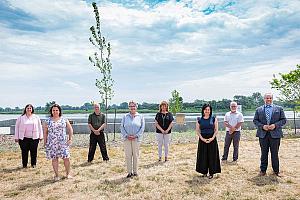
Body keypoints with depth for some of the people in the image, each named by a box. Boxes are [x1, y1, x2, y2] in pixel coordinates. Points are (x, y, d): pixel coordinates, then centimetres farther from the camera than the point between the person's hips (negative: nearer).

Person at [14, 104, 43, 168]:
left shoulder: (36, 117, 8)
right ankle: (24, 164, 17)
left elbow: (39, 127, 11)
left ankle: (33, 164, 16)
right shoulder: (21, 118, 6)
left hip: (34, 138, 0)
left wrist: (40, 136, 8)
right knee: (24, 151, 3)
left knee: (34, 151, 3)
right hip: (24, 138, 0)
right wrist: (16, 137, 4)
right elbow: (17, 128, 8)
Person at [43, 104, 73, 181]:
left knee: (66, 158, -2)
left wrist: (70, 139, 0)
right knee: (54, 159, 5)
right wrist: (45, 142, 4)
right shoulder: (47, 121, 6)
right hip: (52, 143, 0)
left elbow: (70, 129, 8)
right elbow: (45, 132, 9)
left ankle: (68, 174, 16)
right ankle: (56, 175, 19)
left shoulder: (64, 119, 6)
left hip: (63, 142, 0)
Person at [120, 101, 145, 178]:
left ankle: (135, 172, 16)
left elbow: (142, 128, 1)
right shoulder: (125, 116, 8)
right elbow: (122, 127, 4)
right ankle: (129, 172, 11)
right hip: (127, 139, 1)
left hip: (136, 139, -1)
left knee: (135, 155, 4)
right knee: (128, 155, 1)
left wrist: (136, 136, -9)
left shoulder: (140, 116, 6)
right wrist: (126, 136, -9)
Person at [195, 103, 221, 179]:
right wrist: (202, 138, -11)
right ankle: (204, 172, 19)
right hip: (202, 139, 1)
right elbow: (197, 131, 3)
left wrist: (212, 138, -13)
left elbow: (216, 130, 1)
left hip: (212, 139, -1)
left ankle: (211, 172, 14)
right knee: (203, 156, 5)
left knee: (212, 156, 3)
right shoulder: (199, 120, 2)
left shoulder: (214, 119, 1)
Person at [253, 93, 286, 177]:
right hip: (263, 134, 1)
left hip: (275, 134, 0)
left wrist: (275, 125, -12)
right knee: (264, 153, 7)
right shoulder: (259, 109, 8)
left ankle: (276, 170, 20)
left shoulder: (279, 108, 7)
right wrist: (262, 126, -11)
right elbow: (255, 120, 5)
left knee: (275, 153, 6)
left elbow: (283, 120, 3)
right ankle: (263, 170, 16)